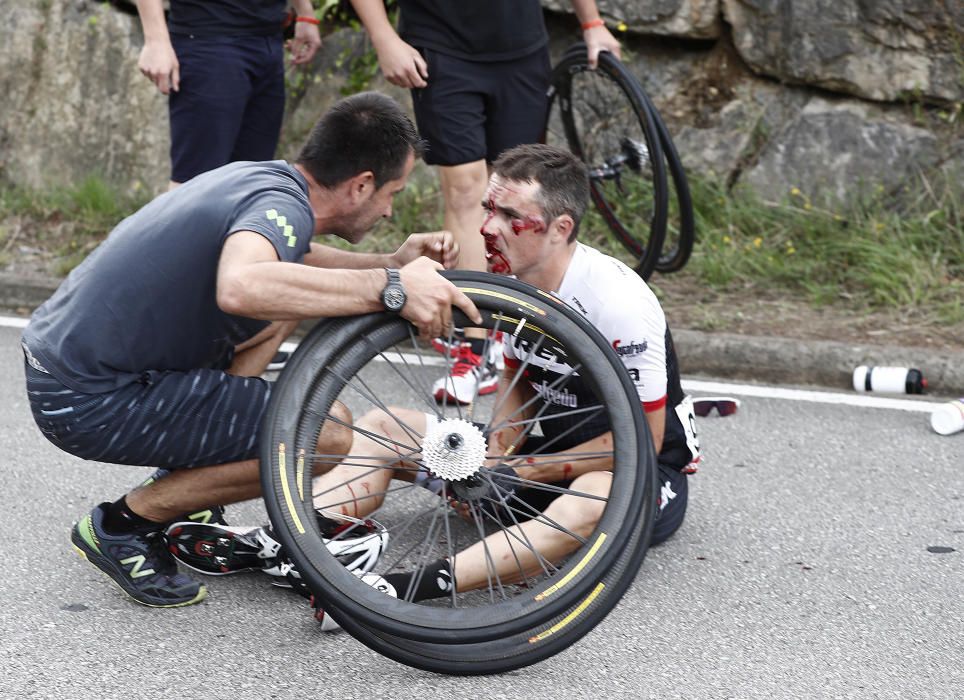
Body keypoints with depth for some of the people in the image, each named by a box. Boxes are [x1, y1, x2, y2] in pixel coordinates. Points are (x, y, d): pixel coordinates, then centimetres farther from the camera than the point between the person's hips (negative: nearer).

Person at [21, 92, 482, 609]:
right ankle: (124, 525, -2)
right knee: (328, 431, -14)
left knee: (286, 307, 20)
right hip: (91, 403, -9)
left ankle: (181, 483, 19)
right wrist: (390, 288, -36)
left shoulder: (260, 178, 8)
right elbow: (241, 286, -42)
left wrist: (392, 264, 15)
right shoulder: (283, 206, -20)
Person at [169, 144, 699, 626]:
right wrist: (495, 455, -11)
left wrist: (523, 473, -21)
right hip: (552, 448, 7)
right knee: (381, 427, -3)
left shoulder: (618, 304, -26)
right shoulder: (514, 280, -4)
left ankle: (417, 586, -54)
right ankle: (281, 547, -26)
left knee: (592, 505, -45)